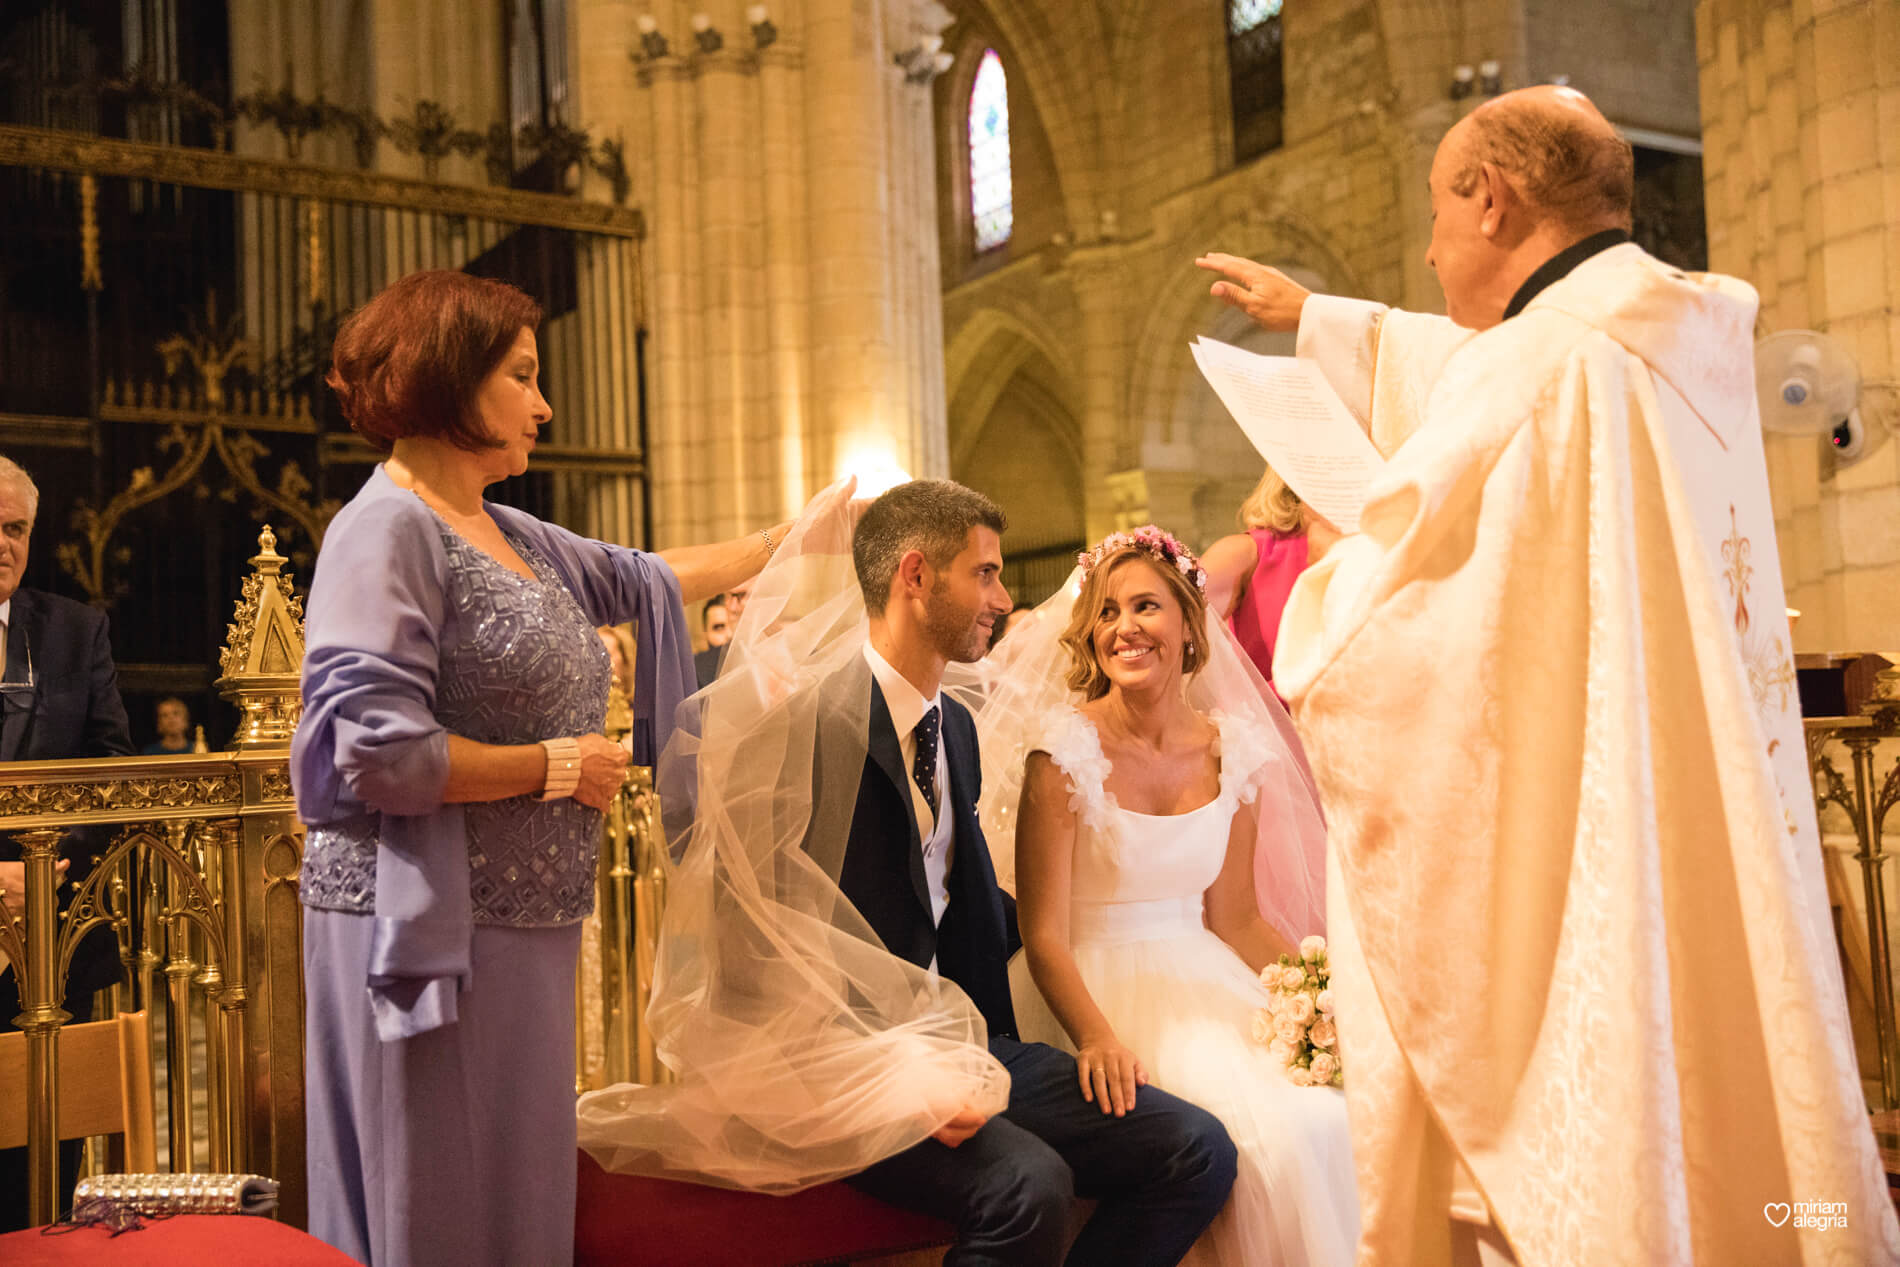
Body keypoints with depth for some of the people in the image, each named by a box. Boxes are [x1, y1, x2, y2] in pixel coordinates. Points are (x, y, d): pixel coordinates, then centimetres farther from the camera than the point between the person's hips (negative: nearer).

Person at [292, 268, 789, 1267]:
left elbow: (641, 581, 30)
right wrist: (557, 767, -13)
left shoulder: (508, 535, 14)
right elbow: (376, 754, -22)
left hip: (517, 924, 9)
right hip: (432, 928, -9)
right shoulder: (387, 530, -13)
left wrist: (780, 541, 33)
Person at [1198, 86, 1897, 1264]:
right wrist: (1309, 314, 39)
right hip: (1716, 853, 9)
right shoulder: (1694, 337, 10)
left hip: (1560, 848, -8)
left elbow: (1367, 623, -15)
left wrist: (1320, 575, 9)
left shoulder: (1548, 363, -17)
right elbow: (1468, 376, 28)